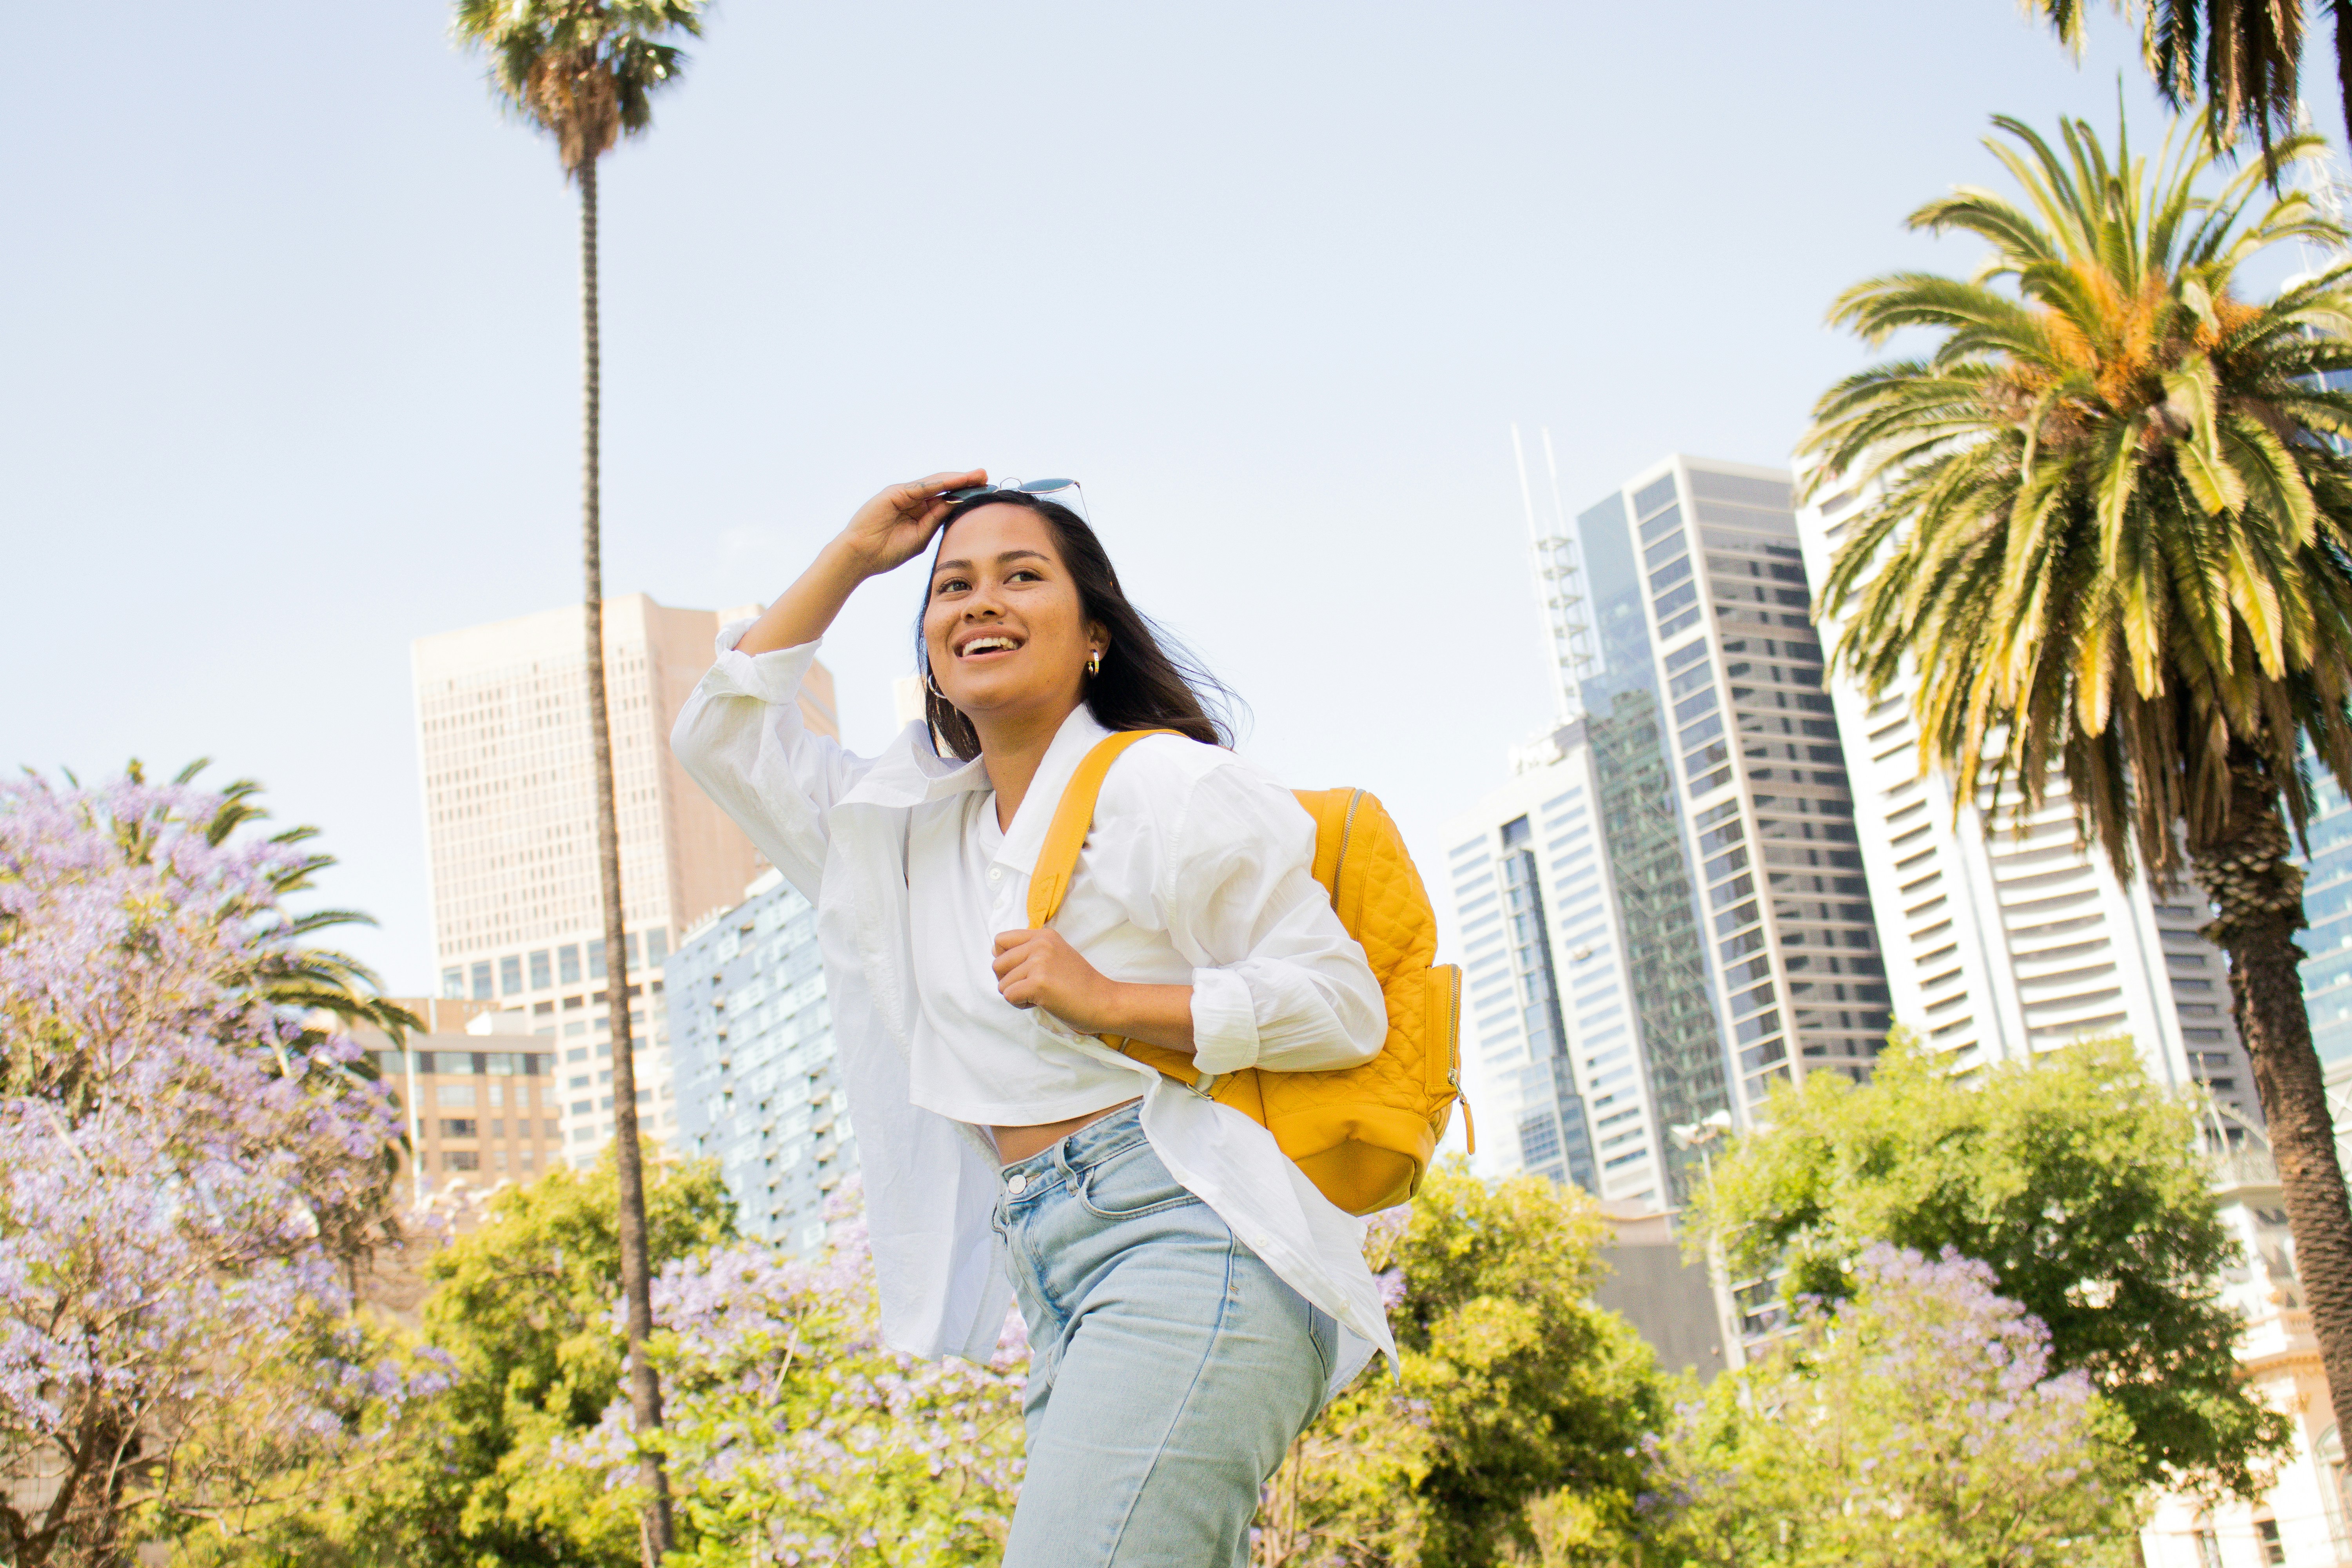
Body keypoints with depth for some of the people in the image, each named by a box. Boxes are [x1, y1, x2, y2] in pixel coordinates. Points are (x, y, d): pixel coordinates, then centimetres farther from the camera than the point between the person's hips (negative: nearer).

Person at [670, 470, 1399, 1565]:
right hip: (1061, 1289, 8)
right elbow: (722, 736, 27)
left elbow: (1345, 1003, -2)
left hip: (1185, 1237, -7)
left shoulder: (1162, 783, 2)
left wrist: (1105, 1000, -11)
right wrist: (852, 555, 23)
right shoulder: (913, 827, 23)